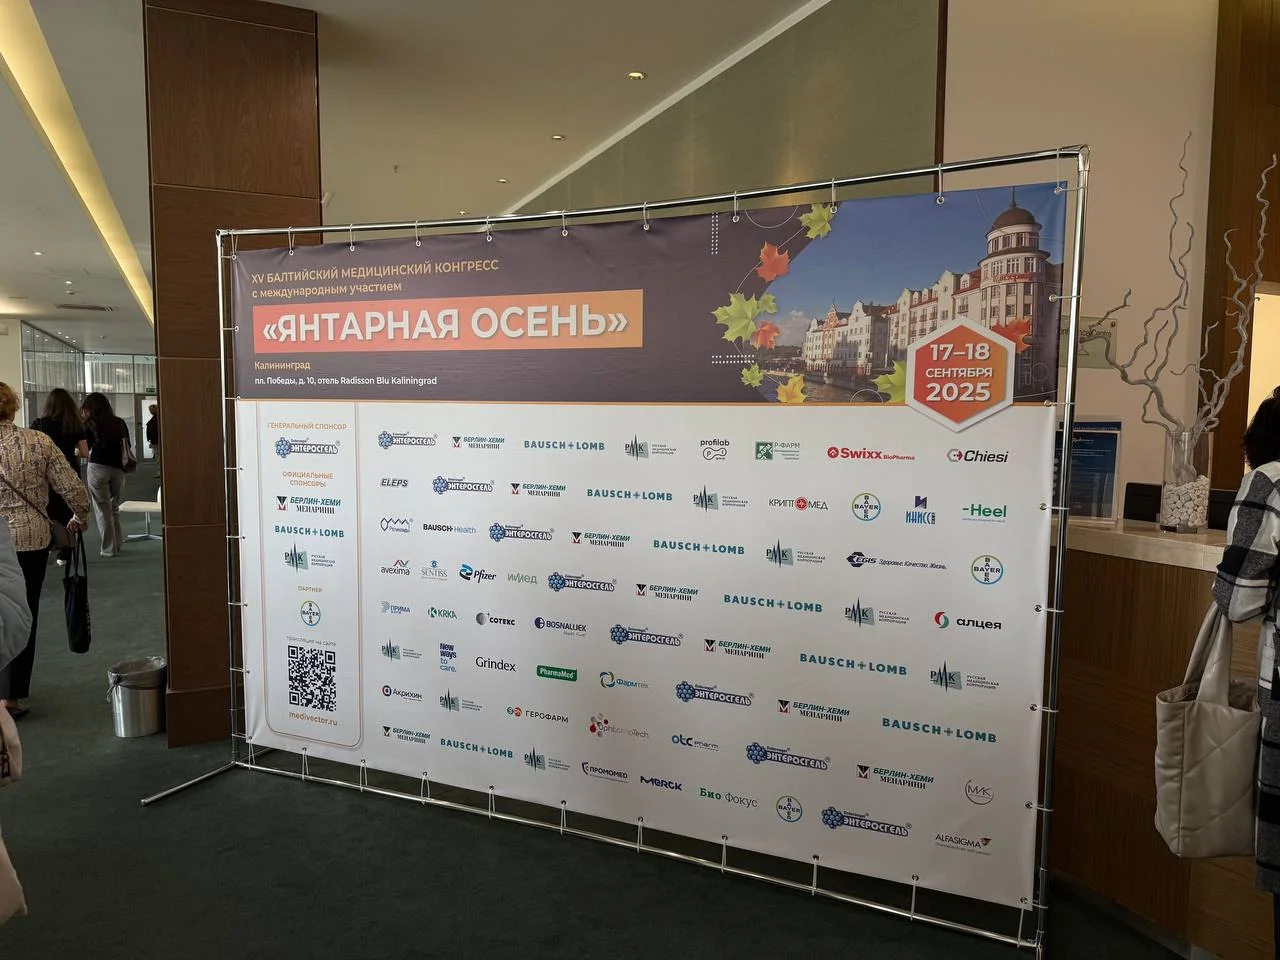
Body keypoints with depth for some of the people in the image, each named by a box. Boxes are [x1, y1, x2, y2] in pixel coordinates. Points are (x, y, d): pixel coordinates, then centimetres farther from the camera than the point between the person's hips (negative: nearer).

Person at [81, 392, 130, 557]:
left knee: (102, 509, 3)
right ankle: (118, 543, 19)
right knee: (114, 507, 16)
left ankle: (109, 548, 6)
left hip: (98, 468, -4)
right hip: (118, 468, 4)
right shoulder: (120, 423, 8)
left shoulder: (90, 424, -2)